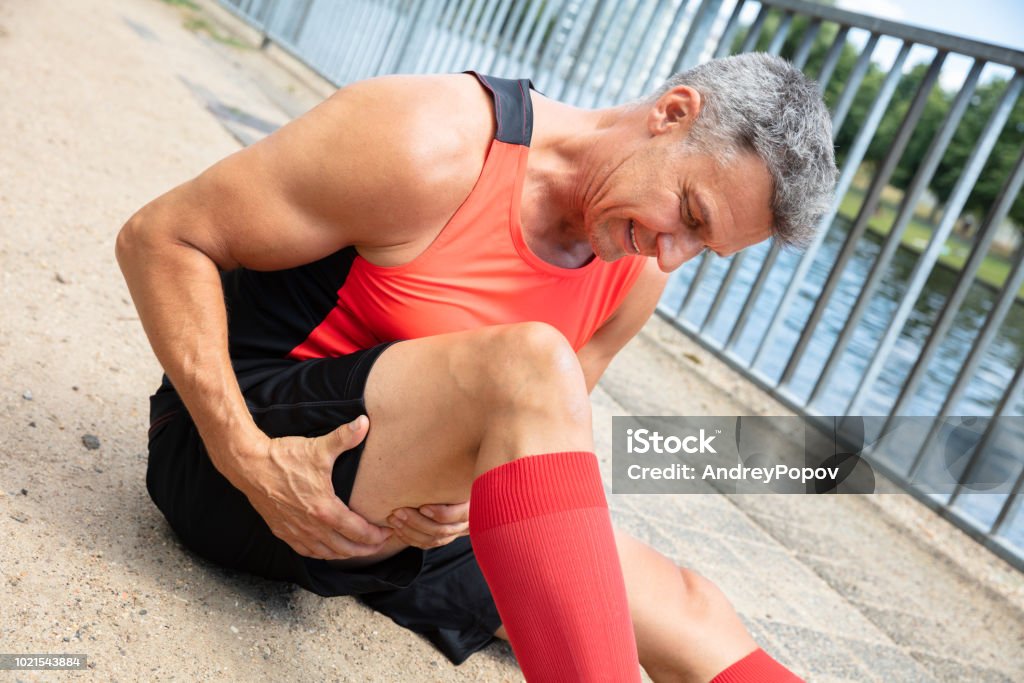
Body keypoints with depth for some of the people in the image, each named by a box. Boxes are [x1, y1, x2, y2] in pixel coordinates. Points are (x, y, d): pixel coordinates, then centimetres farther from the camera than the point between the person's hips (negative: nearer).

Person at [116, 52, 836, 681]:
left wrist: (464, 489, -11)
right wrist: (248, 458, -25)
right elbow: (159, 238, -16)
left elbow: (547, 423, 13)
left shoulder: (639, 275, 1)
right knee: (529, 365, -34)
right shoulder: (436, 146, -20)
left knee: (685, 608, -5)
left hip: (406, 514, 7)